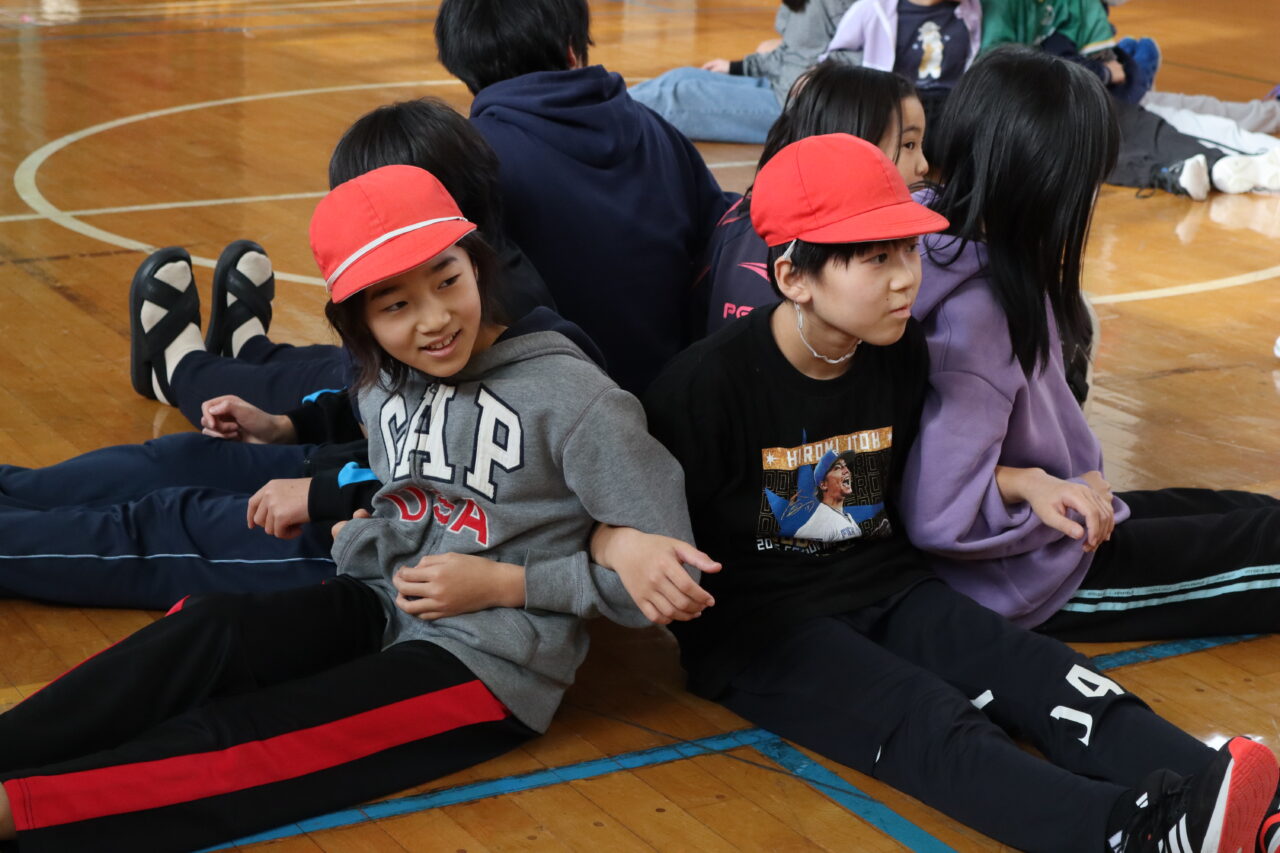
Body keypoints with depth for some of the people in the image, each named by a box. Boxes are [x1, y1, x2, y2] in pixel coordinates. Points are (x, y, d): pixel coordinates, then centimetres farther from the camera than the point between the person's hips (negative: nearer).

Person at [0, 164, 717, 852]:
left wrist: (503, 583, -14)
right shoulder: (389, 383, 7)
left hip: (490, 664, -6)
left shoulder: (570, 393, -13)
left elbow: (670, 569, -13)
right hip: (384, 608, 6)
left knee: (234, 738, -24)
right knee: (212, 632, -23)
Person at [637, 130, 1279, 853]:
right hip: (755, 622, -6)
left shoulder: (902, 355, 4)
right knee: (927, 722, -30)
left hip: (882, 589, 6)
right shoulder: (710, 383, -13)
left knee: (1043, 677, -20)